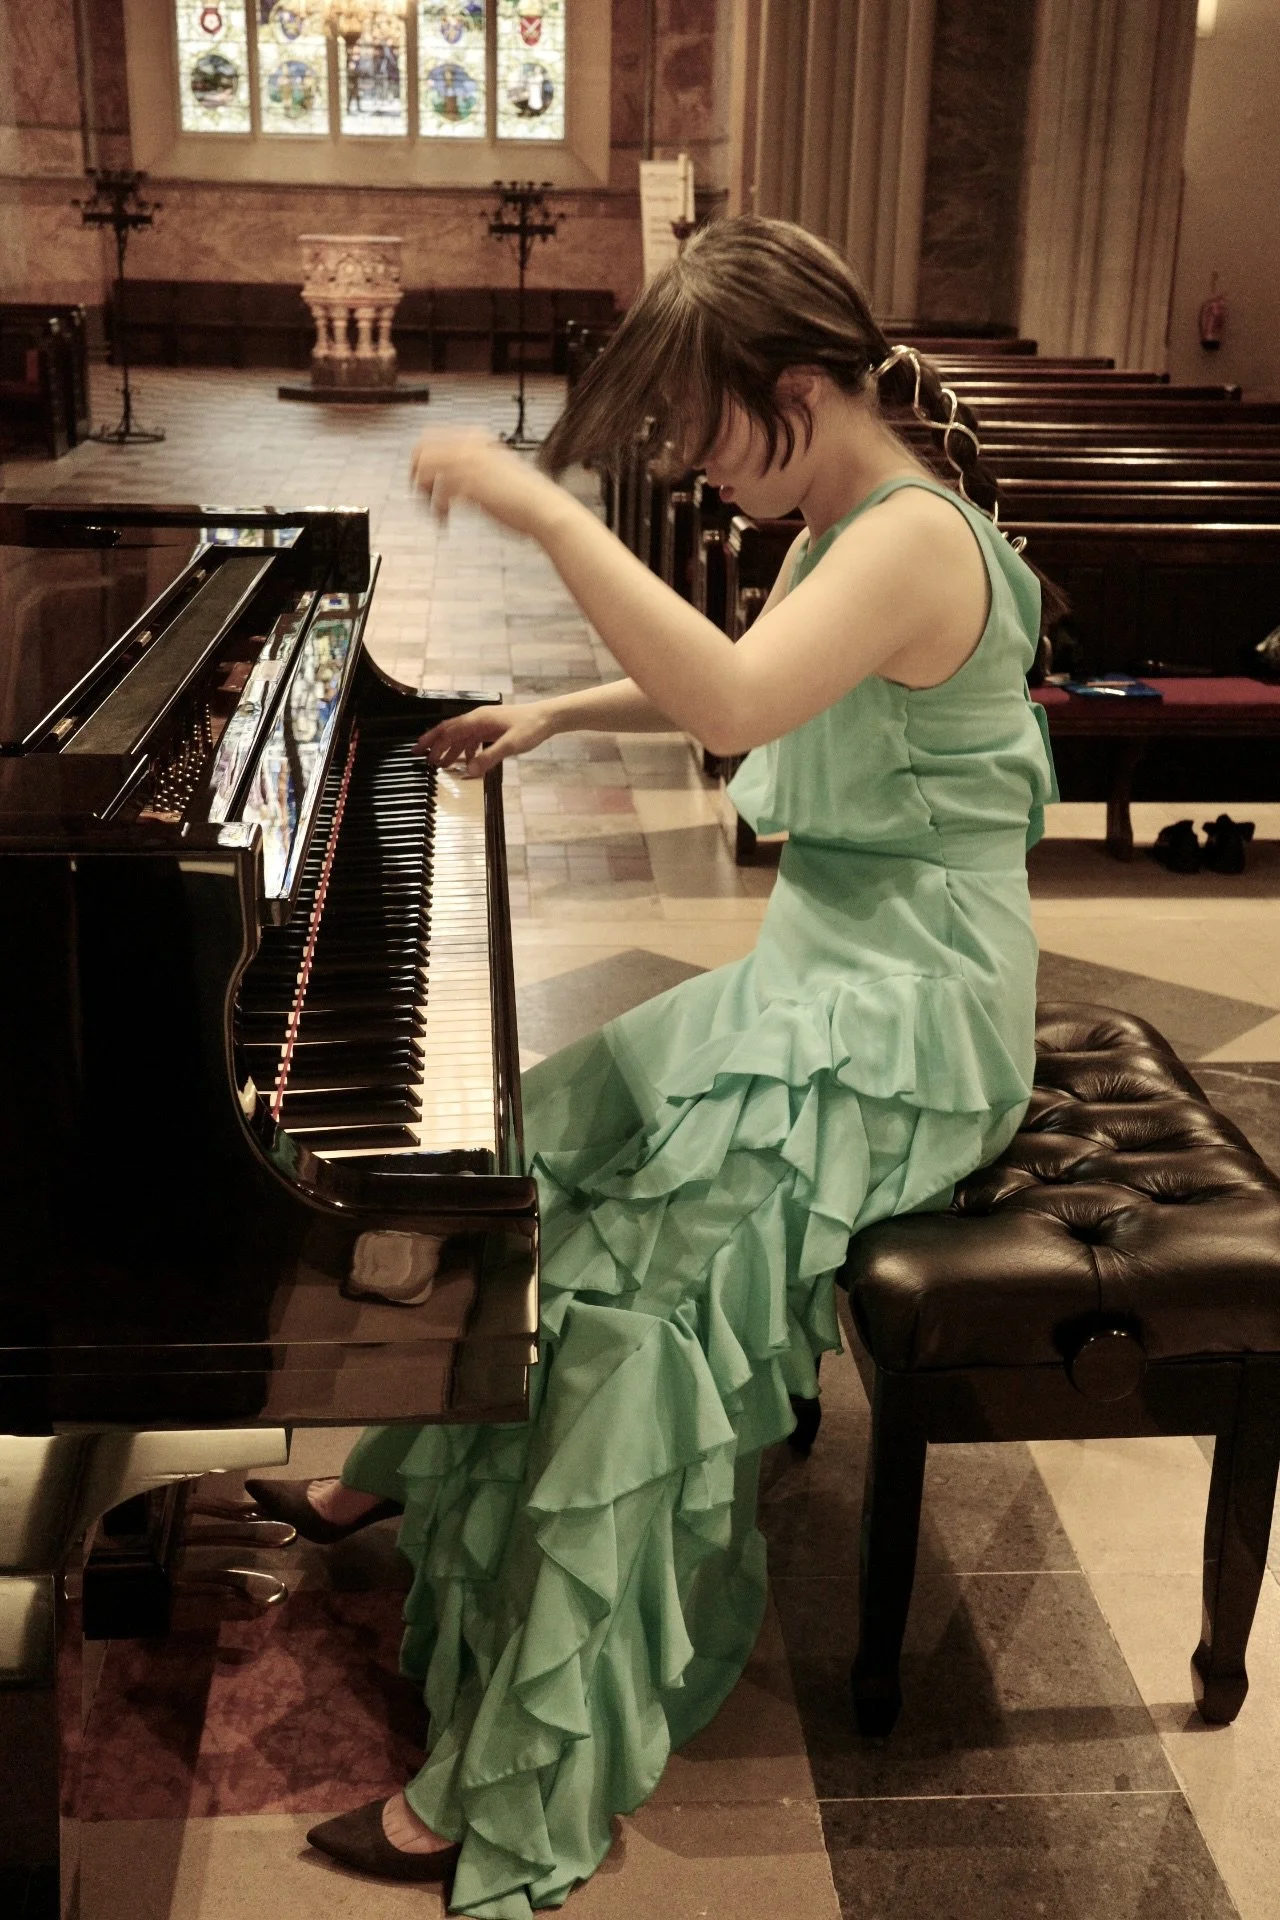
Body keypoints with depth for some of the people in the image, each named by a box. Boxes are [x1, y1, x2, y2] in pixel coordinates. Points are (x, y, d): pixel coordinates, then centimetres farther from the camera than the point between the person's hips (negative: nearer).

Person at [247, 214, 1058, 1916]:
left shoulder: (914, 539, -21)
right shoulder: (846, 526, 11)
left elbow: (736, 705, -40)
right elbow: (734, 689, 29)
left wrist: (548, 512, -36)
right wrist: (558, 710, 21)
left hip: (910, 1020, -10)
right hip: (826, 973, 10)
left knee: (628, 1283, -20)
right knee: (524, 1147, 6)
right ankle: (392, 1473, 27)